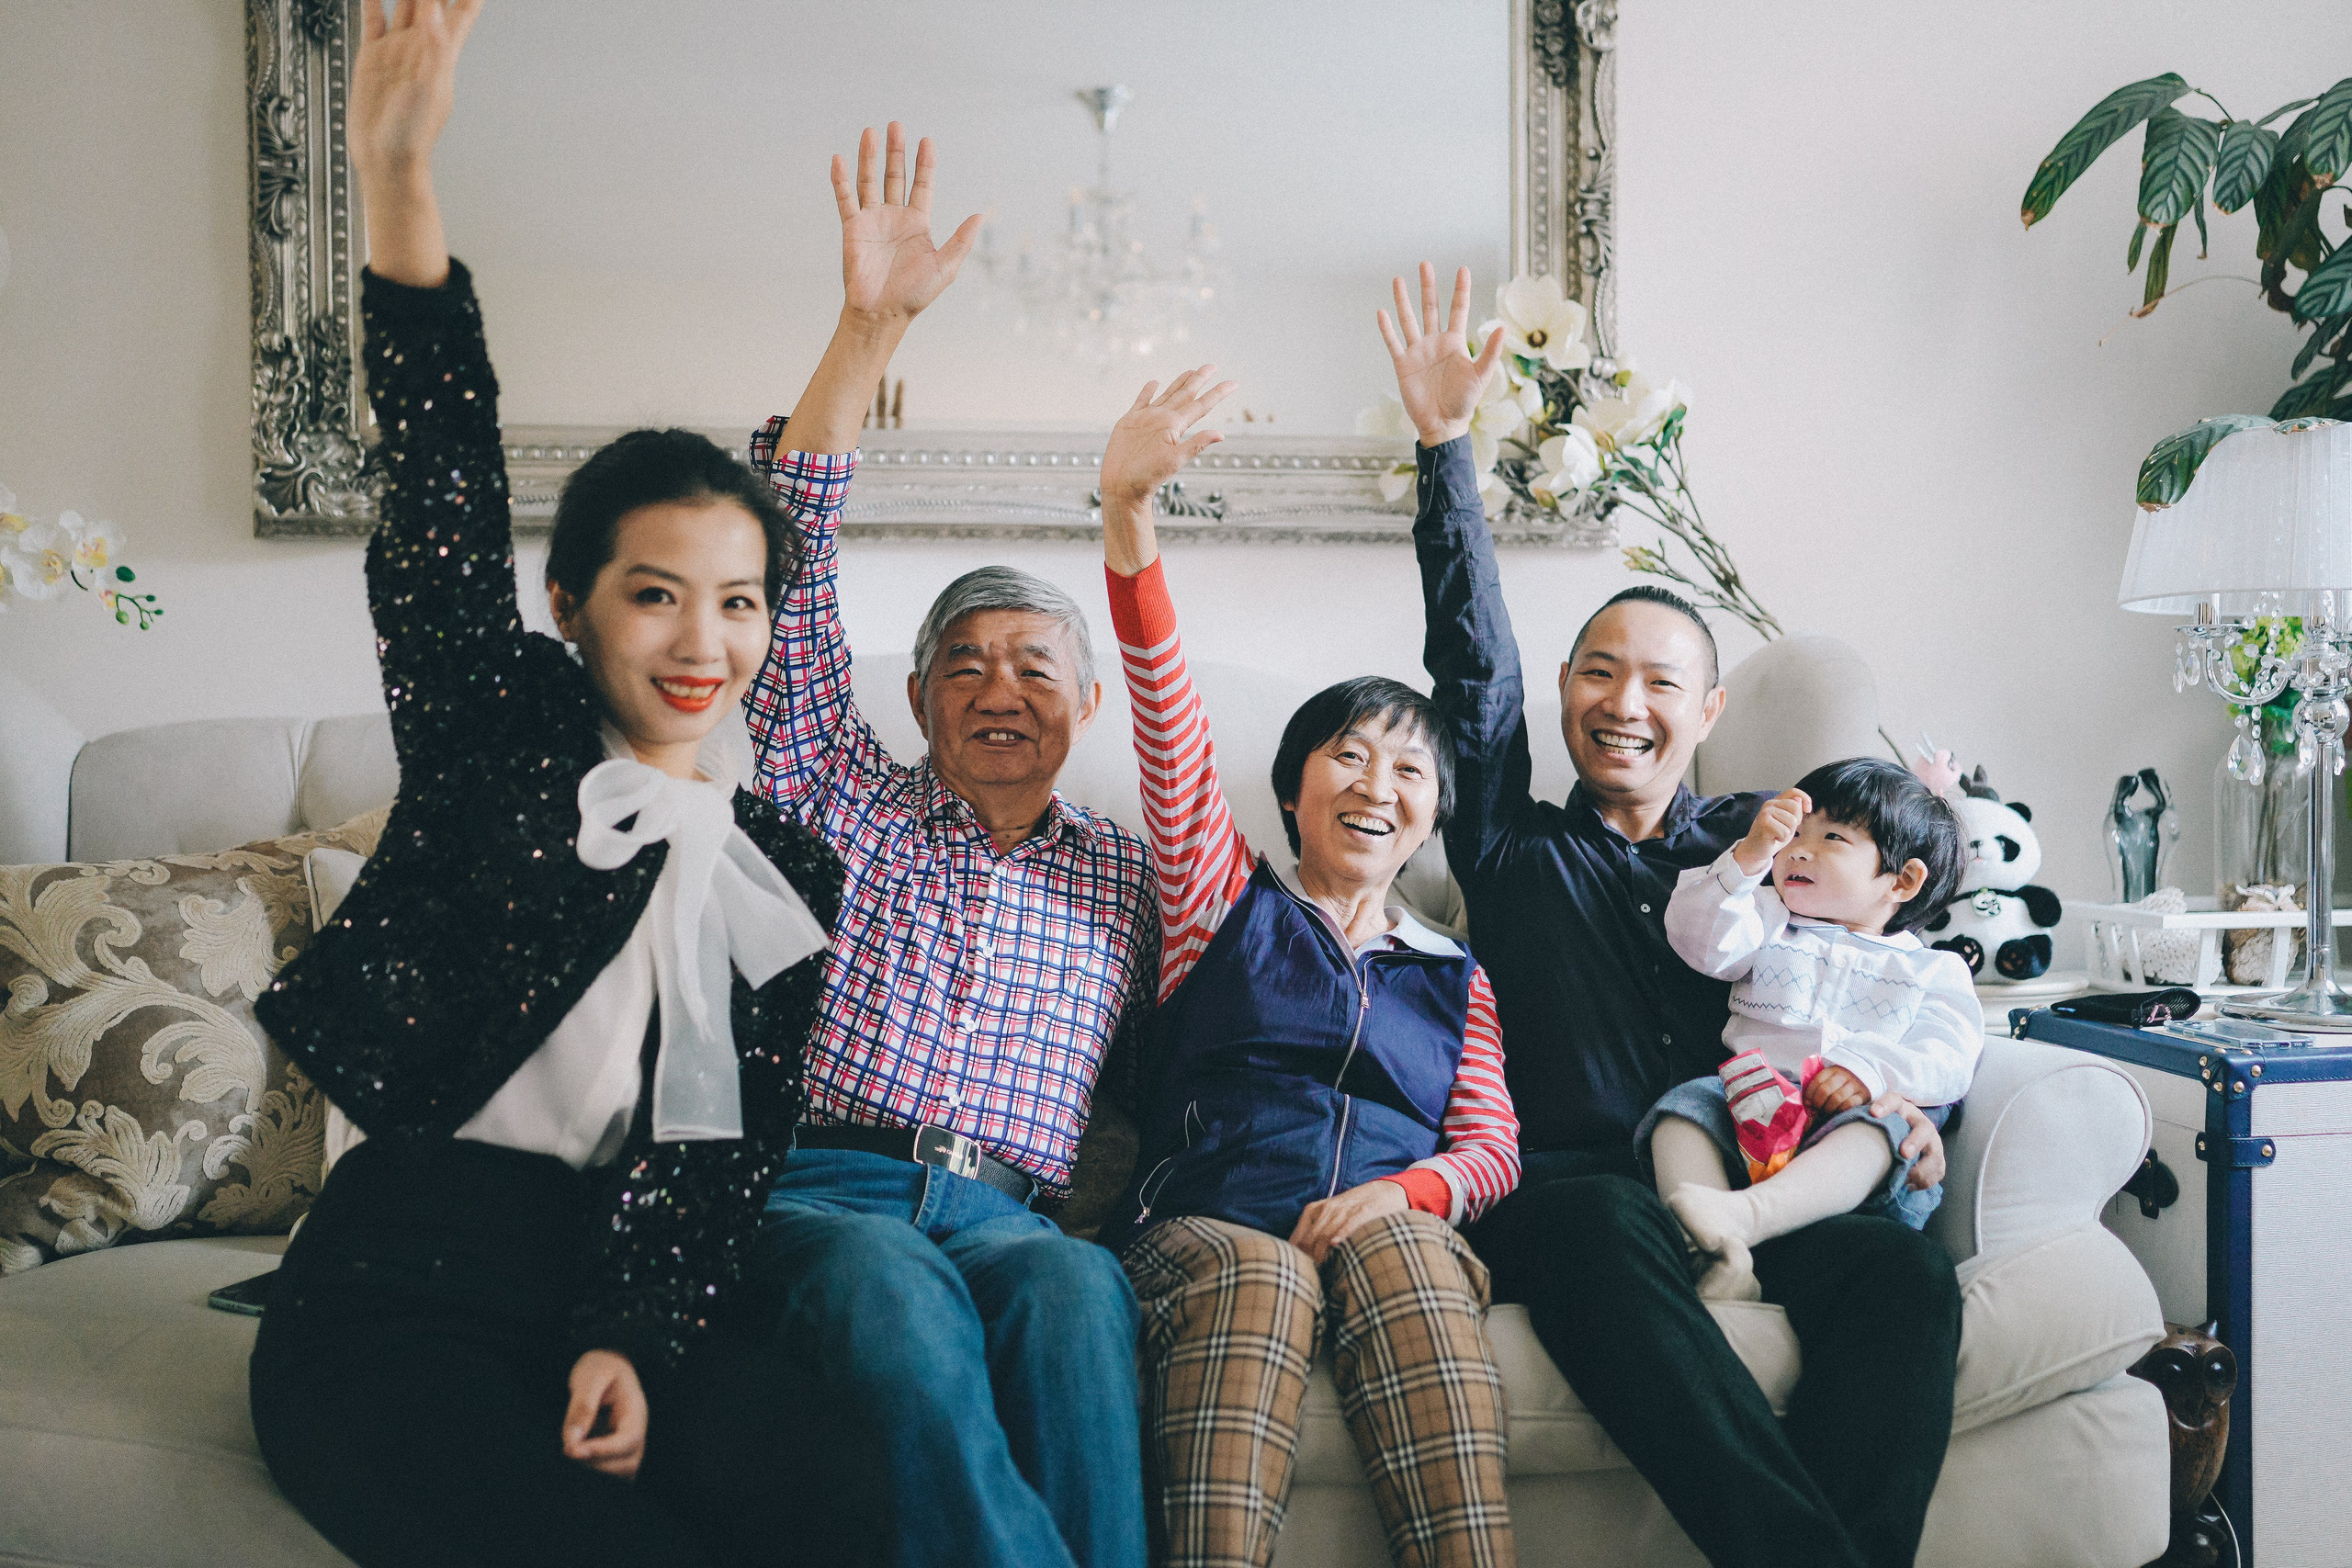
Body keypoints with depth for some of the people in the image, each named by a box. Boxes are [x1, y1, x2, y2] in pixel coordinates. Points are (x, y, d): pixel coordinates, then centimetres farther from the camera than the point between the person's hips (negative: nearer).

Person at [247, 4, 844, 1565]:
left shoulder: (787, 875, 13)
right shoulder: (500, 730, 6)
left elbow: (734, 1150, 7)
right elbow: (444, 510, -10)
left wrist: (636, 1338, -11)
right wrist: (398, 177, -23)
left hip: (634, 1287, 3)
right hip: (398, 1284, -3)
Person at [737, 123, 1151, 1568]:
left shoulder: (1128, 877, 23)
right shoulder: (848, 798, 17)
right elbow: (787, 557, 7)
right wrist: (871, 326, -1)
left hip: (1011, 1214, 1)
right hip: (822, 1187, -1)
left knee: (1074, 1286, -36)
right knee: (895, 1293, -38)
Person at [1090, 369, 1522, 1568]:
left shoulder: (1453, 975, 27)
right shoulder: (1229, 902, 20)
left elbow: (1489, 1146, 15)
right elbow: (1168, 717, 5)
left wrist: (1403, 1190, -11)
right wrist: (1128, 515, -10)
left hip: (1398, 1235, 1)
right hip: (1202, 1228, -1)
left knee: (1390, 1241, -34)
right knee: (1254, 1272, -36)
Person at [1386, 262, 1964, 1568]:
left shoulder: (1756, 840, 24)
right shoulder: (1518, 846, 18)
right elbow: (1474, 664, 9)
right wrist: (1444, 443, 2)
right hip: (1565, 1184, -2)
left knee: (1905, 1273, -29)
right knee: (1604, 1225, -38)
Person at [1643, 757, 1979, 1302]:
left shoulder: (1933, 971, 20)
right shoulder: (1768, 925, 25)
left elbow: (1947, 1058, 2)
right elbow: (1700, 941, 4)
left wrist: (1873, 1071, -18)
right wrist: (1748, 857, -8)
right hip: (1750, 1104, 2)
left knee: (1884, 1128, -36)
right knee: (1685, 1104, -28)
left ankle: (1745, 1215, -57)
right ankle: (1722, 1253, -49)